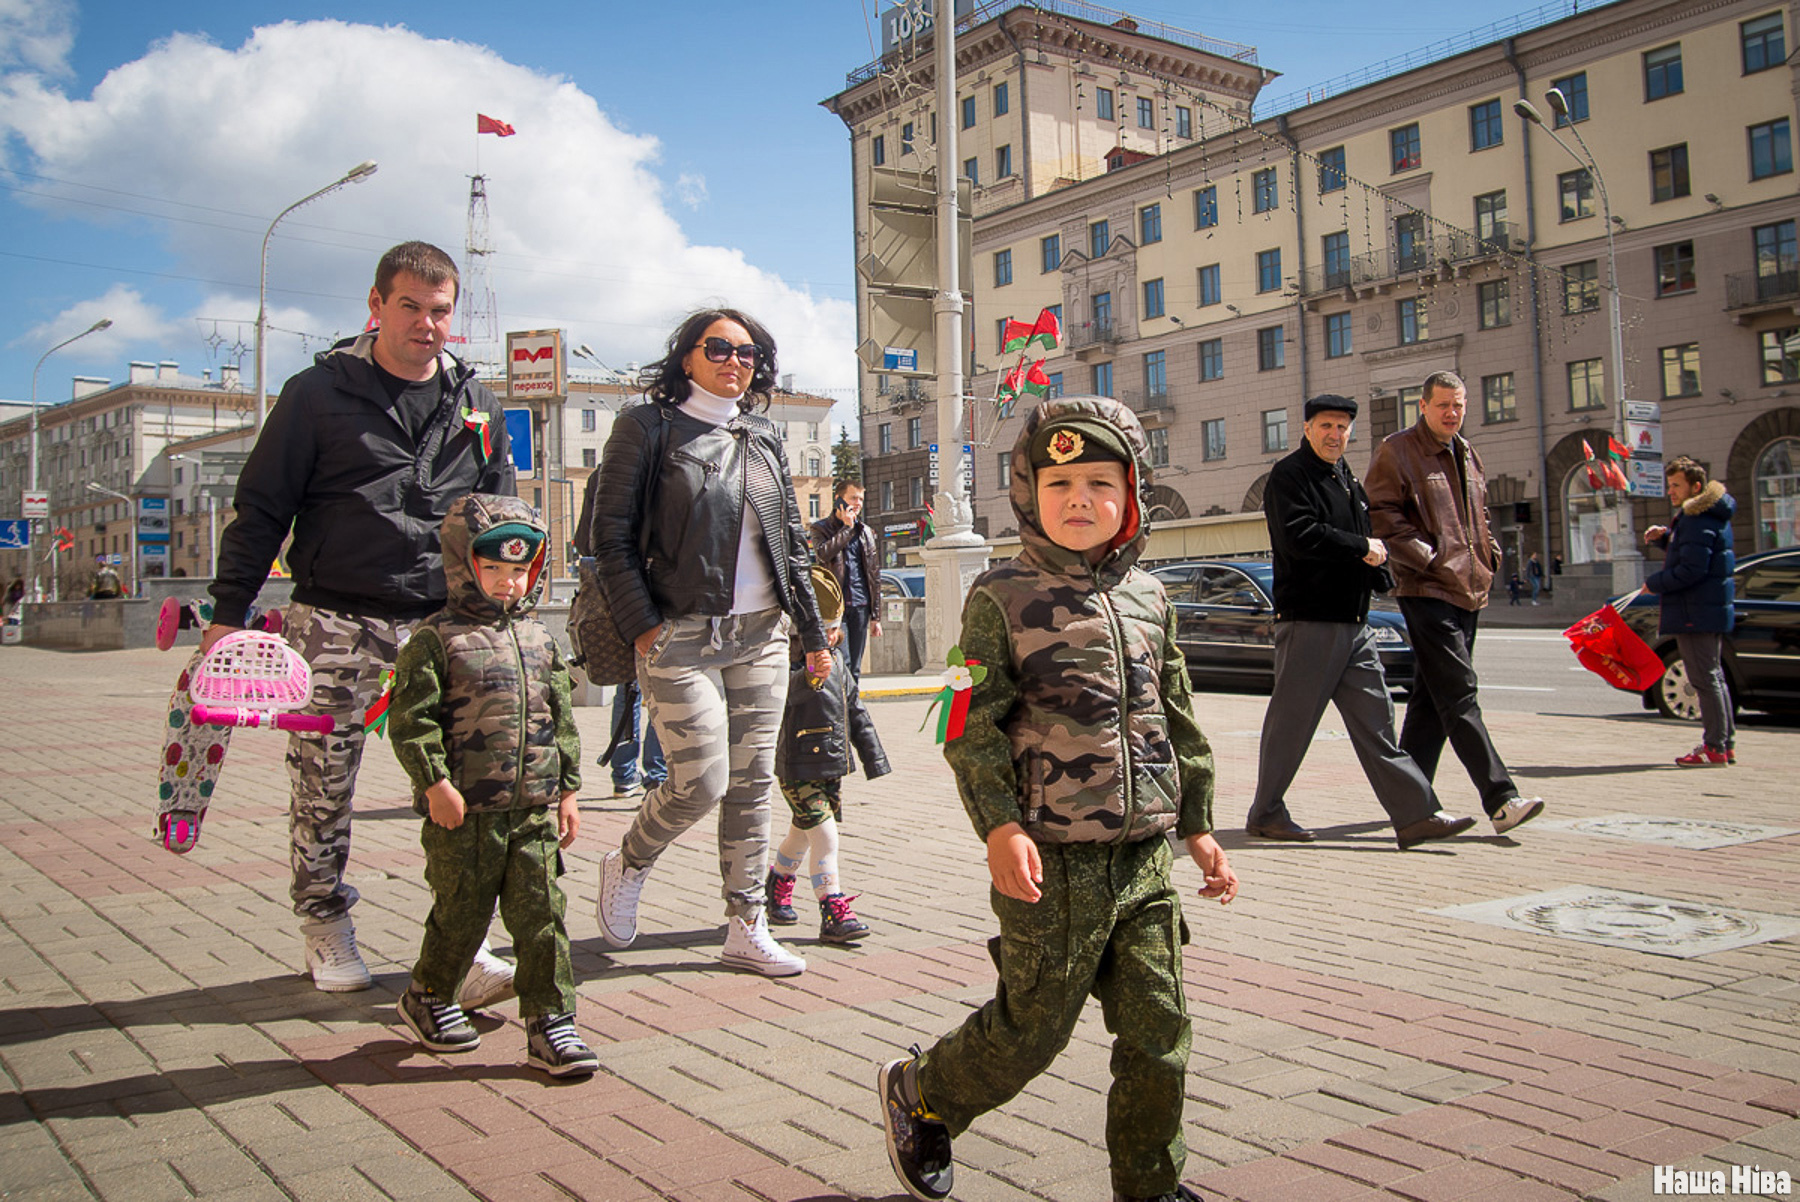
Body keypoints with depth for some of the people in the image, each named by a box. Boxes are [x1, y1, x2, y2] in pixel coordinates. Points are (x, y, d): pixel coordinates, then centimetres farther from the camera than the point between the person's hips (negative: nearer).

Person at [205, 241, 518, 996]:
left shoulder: (475, 404, 10)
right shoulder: (319, 393, 1)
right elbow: (261, 509, 2)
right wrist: (229, 611, -3)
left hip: (442, 623, 2)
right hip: (335, 623, -2)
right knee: (322, 786, 6)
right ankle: (327, 931, 24)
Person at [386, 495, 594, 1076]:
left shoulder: (538, 637, 12)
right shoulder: (436, 638, -5)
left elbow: (562, 719, 15)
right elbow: (411, 718, -9)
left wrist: (567, 791, 12)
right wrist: (435, 783, -16)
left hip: (534, 809, 4)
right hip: (464, 812, -4)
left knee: (542, 913, 2)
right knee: (462, 913, 8)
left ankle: (549, 1023, 10)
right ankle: (428, 996, 34)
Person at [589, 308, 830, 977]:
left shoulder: (764, 439, 14)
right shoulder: (648, 427, 0)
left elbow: (792, 543, 18)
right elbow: (612, 537, -4)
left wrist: (813, 633, 16)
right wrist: (642, 626, -12)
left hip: (762, 637, 5)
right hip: (681, 637, -5)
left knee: (752, 783, 6)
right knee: (701, 782, -10)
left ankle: (746, 929, 16)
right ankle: (628, 865, 20)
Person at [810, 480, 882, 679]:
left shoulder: (866, 533, 17)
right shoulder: (821, 528, 5)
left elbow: (874, 575, 16)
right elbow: (823, 553, -18)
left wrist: (876, 616, 11)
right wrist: (847, 527, -8)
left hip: (860, 605, 4)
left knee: (854, 669, 6)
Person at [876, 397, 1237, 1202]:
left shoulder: (1149, 598, 10)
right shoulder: (1001, 598, -6)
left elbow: (1178, 719, 16)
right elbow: (972, 724, -9)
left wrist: (1196, 823, 16)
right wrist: (999, 825, -18)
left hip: (1148, 855, 5)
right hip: (1053, 860, -5)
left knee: (1158, 1030, 9)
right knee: (1033, 1027, 4)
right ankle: (919, 1094, 30)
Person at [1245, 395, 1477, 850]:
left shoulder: (1349, 480, 20)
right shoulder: (1289, 475, -6)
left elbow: (1370, 537, 27)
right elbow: (1300, 536, -21)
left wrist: (1378, 568, 5)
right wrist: (1363, 548, -12)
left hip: (1354, 623, 8)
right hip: (1308, 621, -8)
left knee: (1375, 722, 6)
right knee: (1290, 721, 0)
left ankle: (1415, 815, 6)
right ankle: (1265, 813, 12)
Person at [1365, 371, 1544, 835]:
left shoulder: (1467, 455, 19)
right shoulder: (1396, 451, -5)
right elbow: (1384, 518, -12)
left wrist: (1489, 556, 13)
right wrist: (1432, 560, -16)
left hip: (1469, 591, 8)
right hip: (1426, 591, -8)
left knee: (1433, 698, 11)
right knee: (1460, 696, -12)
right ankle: (1501, 799, -15)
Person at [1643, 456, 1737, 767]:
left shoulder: (1698, 521, -18)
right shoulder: (1703, 515, 16)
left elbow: (1692, 569, -24)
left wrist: (1655, 583, -13)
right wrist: (1663, 537, 9)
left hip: (1696, 611, -11)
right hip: (1709, 609, 11)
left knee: (1705, 678, -7)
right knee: (1713, 676, 16)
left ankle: (1715, 748, -4)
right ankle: (1726, 744, 22)